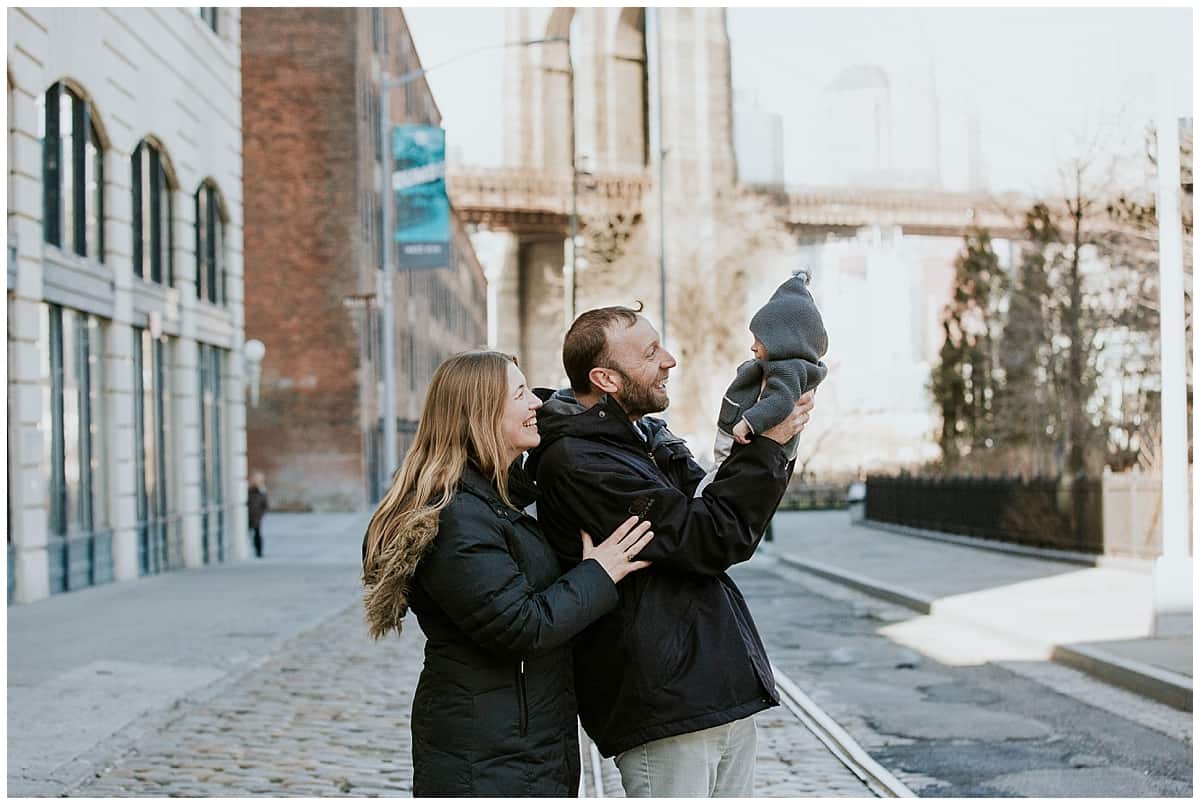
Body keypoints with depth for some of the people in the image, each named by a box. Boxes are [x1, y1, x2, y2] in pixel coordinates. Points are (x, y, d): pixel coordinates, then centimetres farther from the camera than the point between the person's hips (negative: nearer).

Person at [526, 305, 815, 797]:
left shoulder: (648, 438, 15)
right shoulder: (576, 464, -16)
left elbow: (726, 523, 14)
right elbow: (708, 540, -18)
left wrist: (764, 447, -1)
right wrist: (767, 444, -10)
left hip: (723, 696, 9)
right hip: (665, 707, -9)